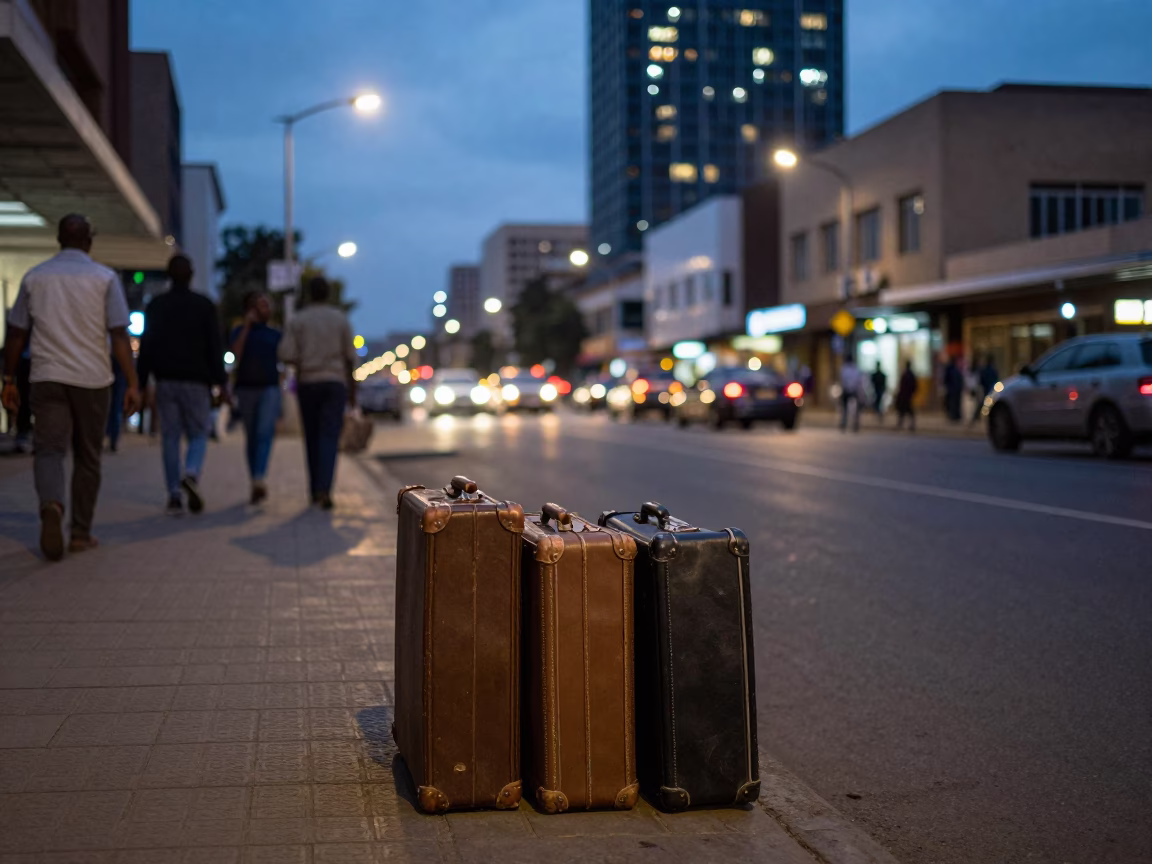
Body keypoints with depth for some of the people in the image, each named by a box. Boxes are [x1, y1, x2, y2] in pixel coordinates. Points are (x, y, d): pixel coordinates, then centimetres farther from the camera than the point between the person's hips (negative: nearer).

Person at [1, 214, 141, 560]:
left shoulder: (34, 277, 6)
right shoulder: (105, 278, -1)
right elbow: (119, 335, -8)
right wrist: (132, 384, -6)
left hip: (47, 378, 1)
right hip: (92, 379, -1)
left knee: (48, 449, -2)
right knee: (87, 457, 11)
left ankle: (52, 505, -32)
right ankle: (81, 532, 15)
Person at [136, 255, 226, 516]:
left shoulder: (155, 306, 6)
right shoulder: (204, 305, 0)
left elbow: (146, 347, 5)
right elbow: (215, 348, -3)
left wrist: (141, 383, 8)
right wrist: (220, 382, -1)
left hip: (165, 381, 2)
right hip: (196, 381, -2)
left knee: (170, 437, 5)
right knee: (198, 434, 7)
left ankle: (174, 496, 0)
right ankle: (191, 474, -22)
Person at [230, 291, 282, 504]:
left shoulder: (275, 335, 14)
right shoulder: (240, 332, 8)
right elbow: (235, 353, -11)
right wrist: (247, 325, -10)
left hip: (270, 388, 0)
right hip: (246, 388, 0)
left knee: (265, 433, -19)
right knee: (251, 437, 6)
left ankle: (259, 480, -33)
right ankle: (256, 484, 15)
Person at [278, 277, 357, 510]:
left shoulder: (297, 320, 2)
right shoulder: (340, 319, 3)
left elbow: (285, 354, -7)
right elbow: (349, 357, 3)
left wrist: (302, 363, 15)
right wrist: (352, 388, 11)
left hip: (307, 383, 1)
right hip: (335, 381, -1)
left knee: (312, 438, 13)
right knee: (330, 437, -7)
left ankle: (316, 490, 18)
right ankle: (324, 489, -23)